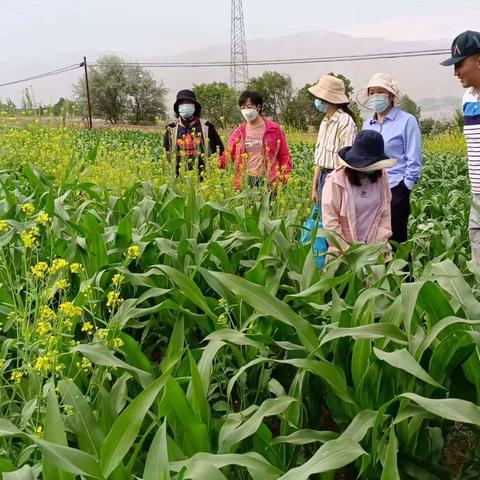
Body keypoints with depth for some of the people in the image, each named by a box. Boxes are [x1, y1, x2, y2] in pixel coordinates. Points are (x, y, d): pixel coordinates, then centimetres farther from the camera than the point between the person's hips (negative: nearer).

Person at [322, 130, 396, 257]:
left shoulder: (381, 176, 0)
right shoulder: (336, 180, -13)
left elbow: (385, 213, 5)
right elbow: (330, 221, -13)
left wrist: (379, 244, -3)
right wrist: (348, 251, -13)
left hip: (373, 247, 4)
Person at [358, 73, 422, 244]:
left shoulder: (407, 121, -3)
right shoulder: (367, 125, 15)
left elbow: (414, 161, -6)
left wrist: (404, 189, -12)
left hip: (395, 191, -5)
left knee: (395, 240, -1)